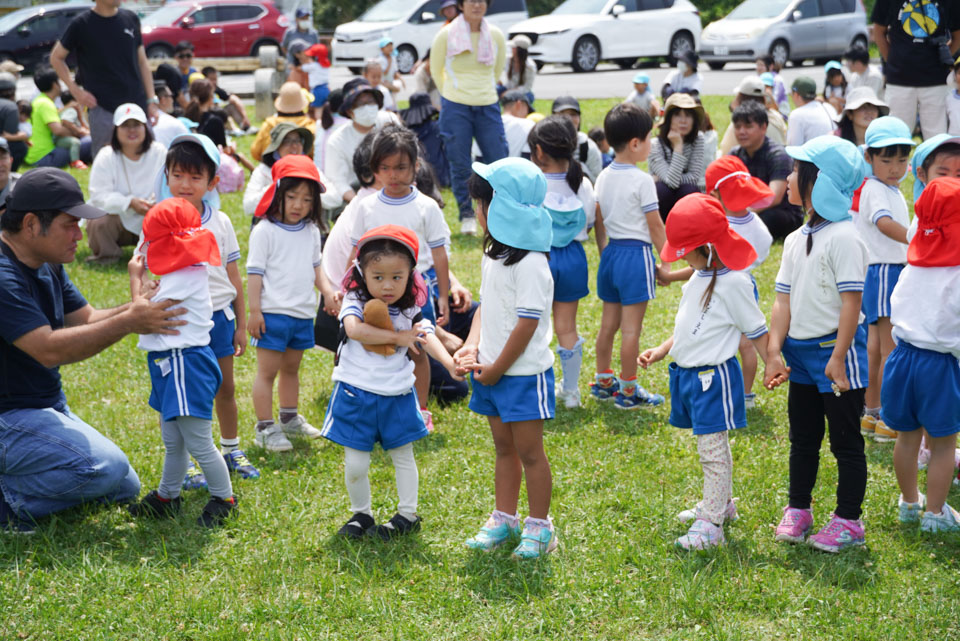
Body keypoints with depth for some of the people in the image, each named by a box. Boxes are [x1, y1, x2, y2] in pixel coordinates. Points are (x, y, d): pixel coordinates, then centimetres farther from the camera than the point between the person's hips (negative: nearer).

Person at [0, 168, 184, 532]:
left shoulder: (48, 266, 9)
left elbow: (85, 319, 8)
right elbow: (49, 349, -29)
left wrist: (141, 307, -10)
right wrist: (129, 322, -30)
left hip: (51, 410, 10)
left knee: (125, 489, 11)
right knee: (106, 468, -28)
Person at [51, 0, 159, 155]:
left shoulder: (131, 19, 9)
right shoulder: (81, 25, -2)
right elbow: (56, 57, 7)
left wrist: (151, 101, 7)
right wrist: (75, 89, -4)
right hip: (102, 109, -4)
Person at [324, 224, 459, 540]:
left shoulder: (410, 310, -1)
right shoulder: (355, 301, -7)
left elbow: (426, 336, -15)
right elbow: (354, 328, -27)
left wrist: (449, 362, -34)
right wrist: (398, 337, -22)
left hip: (397, 395, 2)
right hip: (356, 394, -2)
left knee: (403, 455, 14)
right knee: (355, 463, 2)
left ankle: (408, 514, 29)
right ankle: (361, 514, 24)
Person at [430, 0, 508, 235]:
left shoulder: (496, 36, 3)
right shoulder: (446, 35, -4)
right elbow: (436, 70, 9)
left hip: (488, 107, 2)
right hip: (455, 108, -2)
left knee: (499, 161, -1)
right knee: (460, 165, 1)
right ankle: (467, 216, 15)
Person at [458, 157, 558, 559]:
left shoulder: (530, 263, -20)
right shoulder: (492, 254, 9)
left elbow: (528, 323, -20)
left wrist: (497, 369, -14)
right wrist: (472, 346, -1)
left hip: (524, 372, -8)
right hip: (492, 370, 8)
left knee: (529, 450, 1)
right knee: (503, 447, 17)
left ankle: (539, 526, 12)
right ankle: (504, 519, 27)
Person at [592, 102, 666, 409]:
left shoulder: (604, 177, 6)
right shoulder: (642, 180, -14)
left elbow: (598, 221, 11)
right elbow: (655, 226, -12)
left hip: (612, 252, 7)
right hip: (637, 254, -7)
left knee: (608, 322, 16)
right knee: (631, 328, -1)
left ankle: (603, 381, 25)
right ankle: (628, 390, 5)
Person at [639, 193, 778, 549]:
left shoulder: (733, 283, -17)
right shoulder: (700, 278, 11)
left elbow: (757, 331, -11)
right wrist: (661, 351, 15)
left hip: (714, 376, -9)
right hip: (687, 373, 9)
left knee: (713, 449, -6)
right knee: (709, 446, 19)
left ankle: (711, 524, -4)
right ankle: (721, 503, 33)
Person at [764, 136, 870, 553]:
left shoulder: (843, 237, -16)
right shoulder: (796, 240, 9)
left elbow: (851, 302, -19)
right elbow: (784, 300, 7)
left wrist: (838, 358, -22)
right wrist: (774, 353, -2)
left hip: (836, 348, -8)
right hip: (801, 350, 8)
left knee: (846, 440, 3)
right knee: (802, 437, 18)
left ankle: (848, 520, 12)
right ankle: (797, 510, 31)